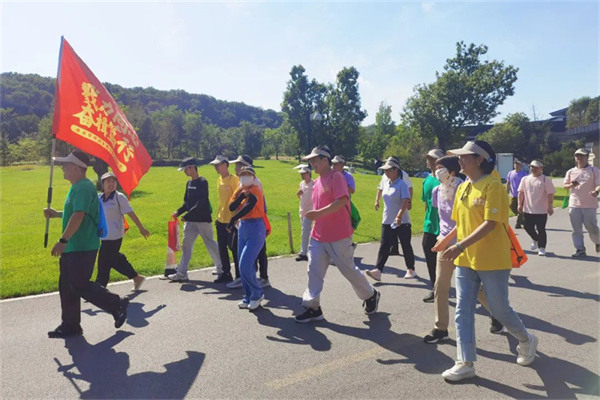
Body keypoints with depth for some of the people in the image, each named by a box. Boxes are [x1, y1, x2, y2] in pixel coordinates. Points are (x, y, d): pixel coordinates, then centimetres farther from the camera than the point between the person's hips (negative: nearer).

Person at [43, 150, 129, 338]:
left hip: (82, 248, -11)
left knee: (80, 285, -6)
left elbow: (78, 215, -27)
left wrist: (63, 240, -29)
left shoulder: (83, 188, -17)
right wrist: (56, 214, 17)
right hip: (73, 247, 11)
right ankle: (70, 325, 23)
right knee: (67, 287, 13)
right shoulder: (77, 187, 17)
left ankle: (118, 305, 8)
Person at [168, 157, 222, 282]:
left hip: (203, 219, -7)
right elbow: (187, 202, 15)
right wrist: (178, 212, -1)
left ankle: (222, 268, 21)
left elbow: (201, 204, -20)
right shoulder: (189, 183, 12)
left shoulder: (202, 182, -13)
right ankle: (182, 273, 8)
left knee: (210, 243, 5)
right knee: (186, 245, 4)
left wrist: (186, 216, -22)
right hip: (190, 220, 7)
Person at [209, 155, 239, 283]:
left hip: (231, 220, -8)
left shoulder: (234, 179, -11)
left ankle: (239, 275, 10)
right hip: (221, 220, 8)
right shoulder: (219, 180, 13)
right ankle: (226, 274, 22)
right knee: (222, 248, 11)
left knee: (234, 248, -1)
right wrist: (218, 215, 18)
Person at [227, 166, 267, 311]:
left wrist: (233, 220, -10)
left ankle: (257, 294, 10)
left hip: (255, 229, -8)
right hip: (242, 228, 8)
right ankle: (248, 297, 24)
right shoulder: (240, 190, 12)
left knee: (245, 267, -11)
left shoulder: (255, 190, -10)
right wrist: (241, 195, -15)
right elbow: (231, 207, -2)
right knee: (243, 267, 10)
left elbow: (248, 207, -20)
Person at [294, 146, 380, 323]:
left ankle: (371, 296, 29)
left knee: (349, 270, 6)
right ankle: (312, 307, 10)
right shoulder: (317, 181, 14)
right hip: (318, 235, 8)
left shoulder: (336, 176, -12)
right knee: (314, 271, 2)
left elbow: (342, 200, -25)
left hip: (338, 236, -7)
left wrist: (319, 213, -32)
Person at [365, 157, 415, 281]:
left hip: (402, 222, -6)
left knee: (406, 246, 8)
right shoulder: (386, 184, 10)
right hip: (387, 221, 6)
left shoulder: (401, 185, -12)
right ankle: (377, 270, -6)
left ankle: (411, 270, 24)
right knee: (384, 246, -1)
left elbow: (405, 202, -22)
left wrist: (399, 216, -35)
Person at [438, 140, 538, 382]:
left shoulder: (493, 185, -15)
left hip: (492, 260, -7)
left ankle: (527, 341, 39)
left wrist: (460, 245, -29)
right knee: (463, 311, 3)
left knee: (499, 309, 9)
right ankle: (465, 364, 12)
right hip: (465, 260, 7)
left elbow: (490, 224, -23)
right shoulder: (463, 188, 8)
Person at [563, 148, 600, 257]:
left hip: (589, 205, -3)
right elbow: (565, 186, 14)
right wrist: (571, 185, -9)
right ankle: (580, 249, 11)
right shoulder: (570, 172, 10)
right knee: (576, 229, 4)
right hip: (574, 204, 3)